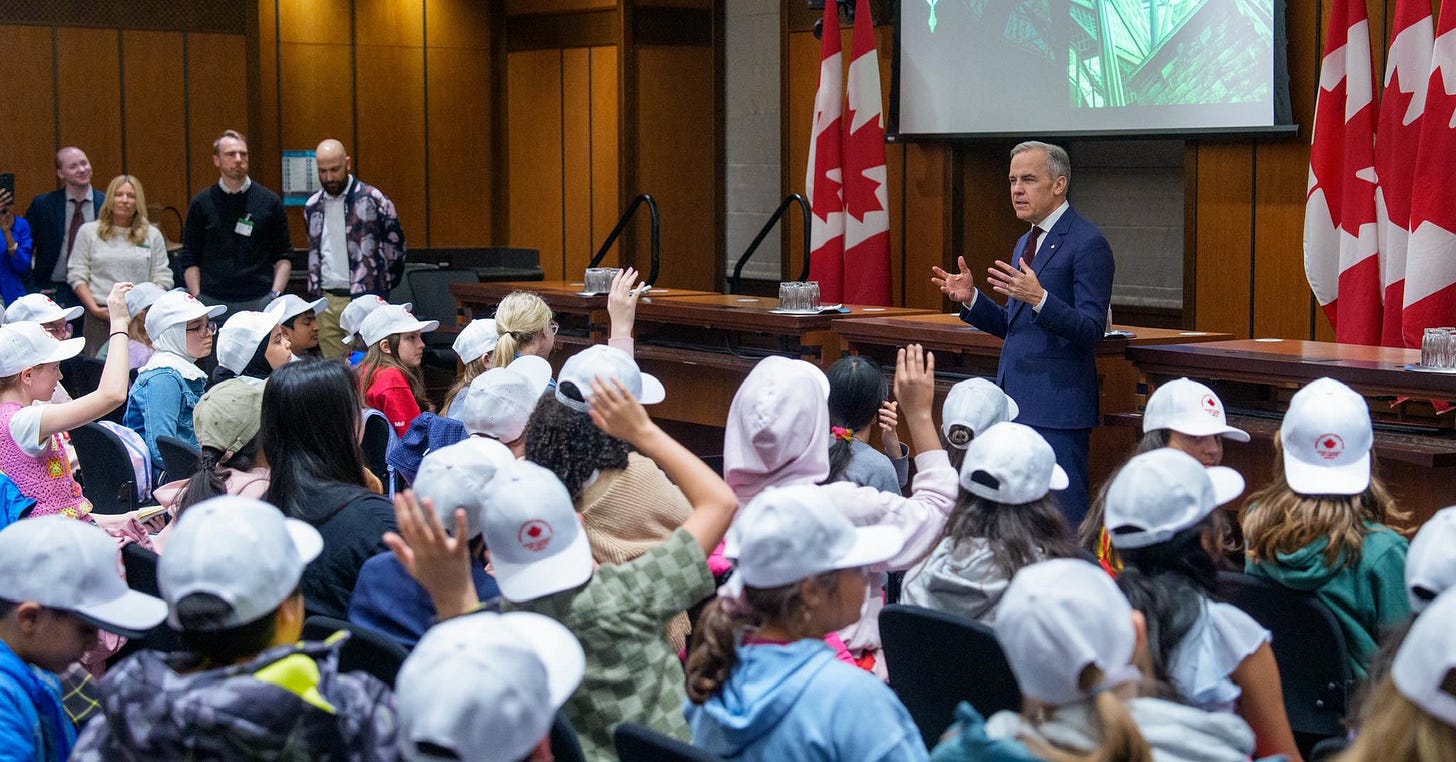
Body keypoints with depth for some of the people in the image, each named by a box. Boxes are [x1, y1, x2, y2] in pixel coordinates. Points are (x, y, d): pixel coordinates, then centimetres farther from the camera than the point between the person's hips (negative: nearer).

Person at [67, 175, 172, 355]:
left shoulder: (152, 235, 11)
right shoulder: (88, 231, 10)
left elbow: (163, 279, 7)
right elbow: (77, 276, 6)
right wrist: (94, 308, -6)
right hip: (101, 316, 0)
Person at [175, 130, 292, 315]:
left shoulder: (269, 201, 7)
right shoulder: (202, 203, 8)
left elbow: (283, 256, 9)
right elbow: (189, 258, 9)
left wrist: (275, 295, -3)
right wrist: (196, 298, -2)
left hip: (260, 300, 0)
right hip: (213, 301, 0)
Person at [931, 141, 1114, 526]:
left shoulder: (1088, 243, -10)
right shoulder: (1026, 242, 18)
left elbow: (1090, 331, -17)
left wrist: (1039, 298, -30)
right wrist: (970, 299, 6)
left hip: (1056, 407, -9)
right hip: (1016, 401, 9)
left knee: (1063, 517, -7)